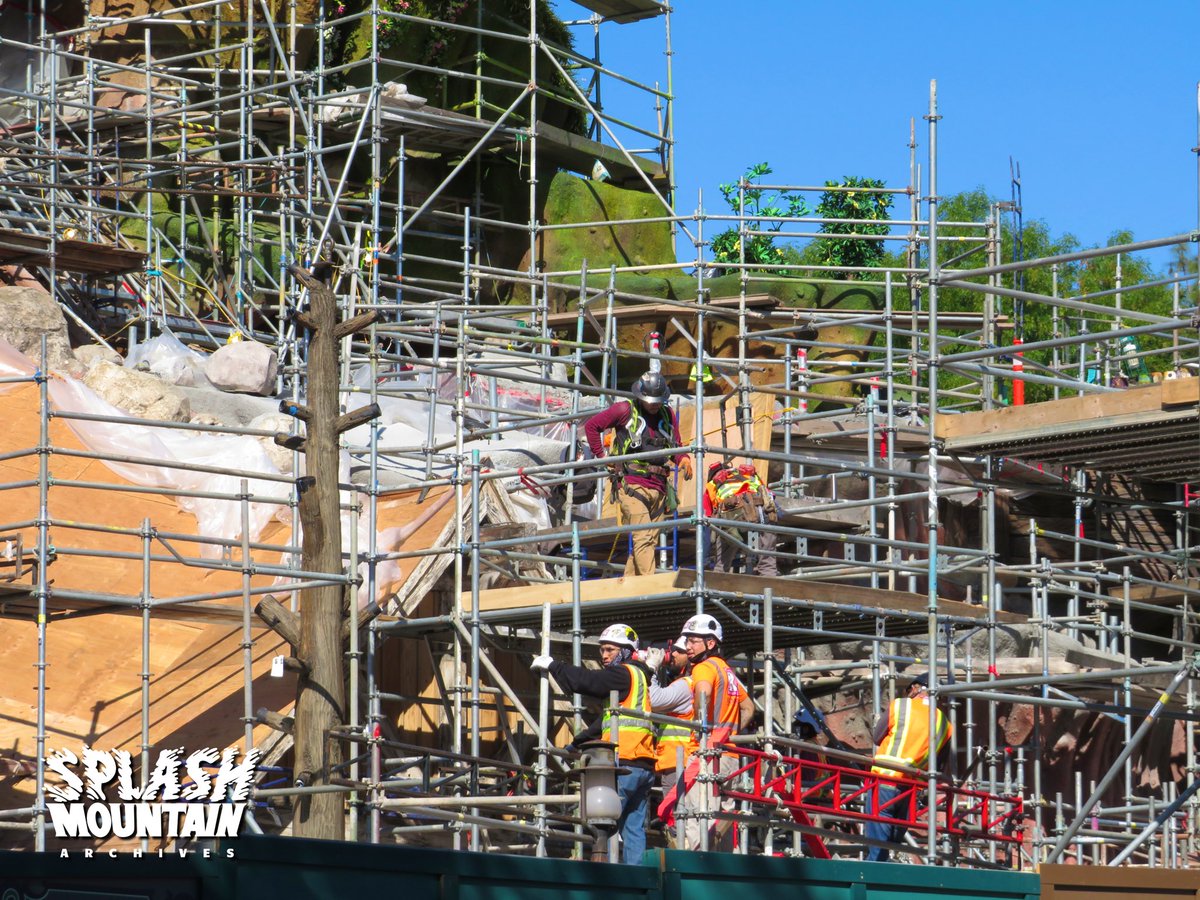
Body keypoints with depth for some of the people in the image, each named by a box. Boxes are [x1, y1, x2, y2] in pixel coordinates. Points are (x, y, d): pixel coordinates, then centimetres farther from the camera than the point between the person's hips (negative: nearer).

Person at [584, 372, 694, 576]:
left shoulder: (668, 415, 16)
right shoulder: (625, 411, 1)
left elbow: (675, 447, 22)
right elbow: (591, 425, 9)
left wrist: (684, 459, -1)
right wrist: (600, 457, 5)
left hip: (658, 487, 6)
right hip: (632, 485, -6)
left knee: (650, 541, 6)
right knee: (643, 538, -17)